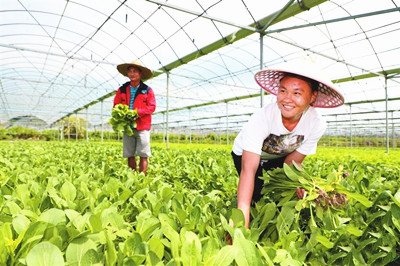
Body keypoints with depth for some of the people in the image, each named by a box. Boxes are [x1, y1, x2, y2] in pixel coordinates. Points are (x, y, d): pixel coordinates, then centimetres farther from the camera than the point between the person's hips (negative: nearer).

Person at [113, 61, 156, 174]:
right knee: (130, 155, 5)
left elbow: (152, 107, -2)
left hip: (142, 127, -3)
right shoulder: (122, 90, 14)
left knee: (143, 155, -5)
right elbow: (116, 106, 14)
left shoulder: (147, 90, 5)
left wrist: (137, 112, -15)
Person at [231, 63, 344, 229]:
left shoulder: (317, 124, -26)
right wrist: (243, 216, -51)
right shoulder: (262, 118, -39)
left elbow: (292, 161, -15)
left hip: (279, 159, 3)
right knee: (258, 197, -17)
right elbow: (249, 169, -43)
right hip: (247, 156, -3)